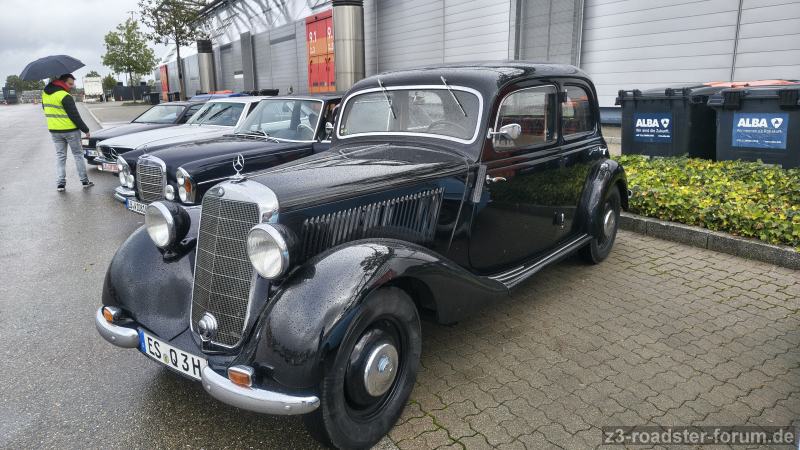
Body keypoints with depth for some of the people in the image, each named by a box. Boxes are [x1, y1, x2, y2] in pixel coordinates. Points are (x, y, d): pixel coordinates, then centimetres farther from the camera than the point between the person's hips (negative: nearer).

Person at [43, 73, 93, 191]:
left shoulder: (45, 94, 8)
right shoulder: (65, 97, -18)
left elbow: (45, 109, 18)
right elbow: (75, 116, -17)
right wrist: (85, 129, -10)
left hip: (54, 130, 6)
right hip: (70, 130, -6)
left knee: (60, 156, 10)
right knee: (78, 154, 6)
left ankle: (60, 183, 6)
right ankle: (85, 180, 9)